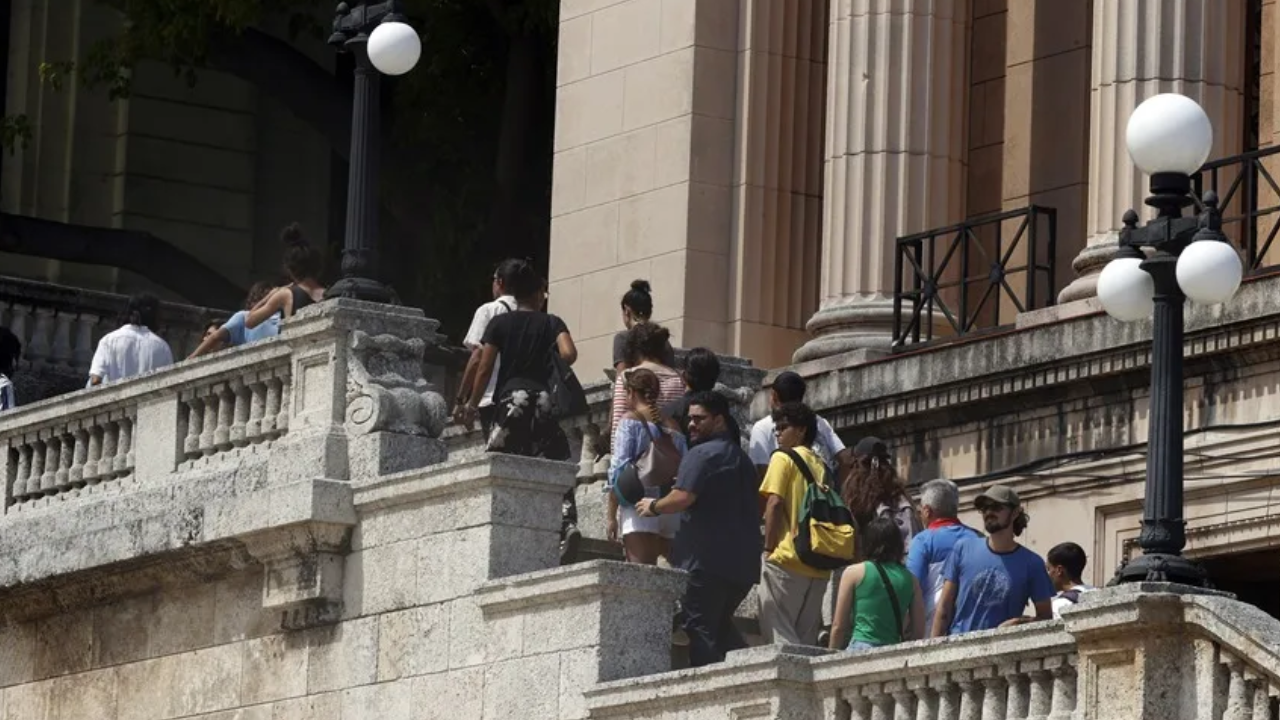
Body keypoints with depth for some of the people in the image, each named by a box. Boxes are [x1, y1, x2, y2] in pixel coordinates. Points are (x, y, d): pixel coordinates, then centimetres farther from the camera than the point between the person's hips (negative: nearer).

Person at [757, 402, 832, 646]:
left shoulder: (783, 458, -1)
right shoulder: (821, 465, 17)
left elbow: (774, 503, -10)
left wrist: (768, 548, -7)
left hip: (786, 559, -6)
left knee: (779, 634, -7)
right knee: (806, 640, 7)